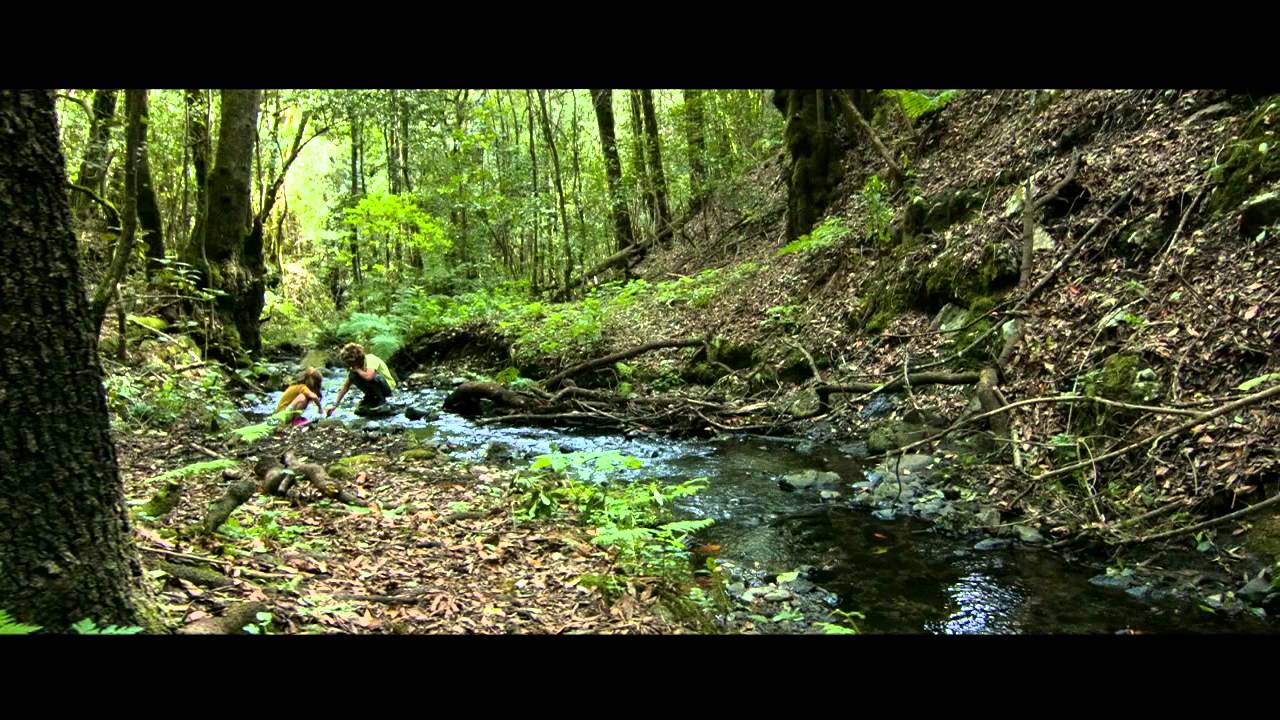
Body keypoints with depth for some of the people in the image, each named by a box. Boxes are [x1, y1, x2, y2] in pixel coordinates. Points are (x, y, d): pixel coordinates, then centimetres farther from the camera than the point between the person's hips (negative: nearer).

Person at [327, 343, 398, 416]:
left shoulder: (370, 359, -24)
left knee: (373, 376, -37)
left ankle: (381, 399, -10)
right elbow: (346, 386, 2)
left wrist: (357, 369, -23)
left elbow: (368, 376, -43)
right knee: (352, 375, -13)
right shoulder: (354, 366, -2)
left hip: (388, 387, -7)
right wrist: (335, 404, -4)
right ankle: (370, 398, 4)